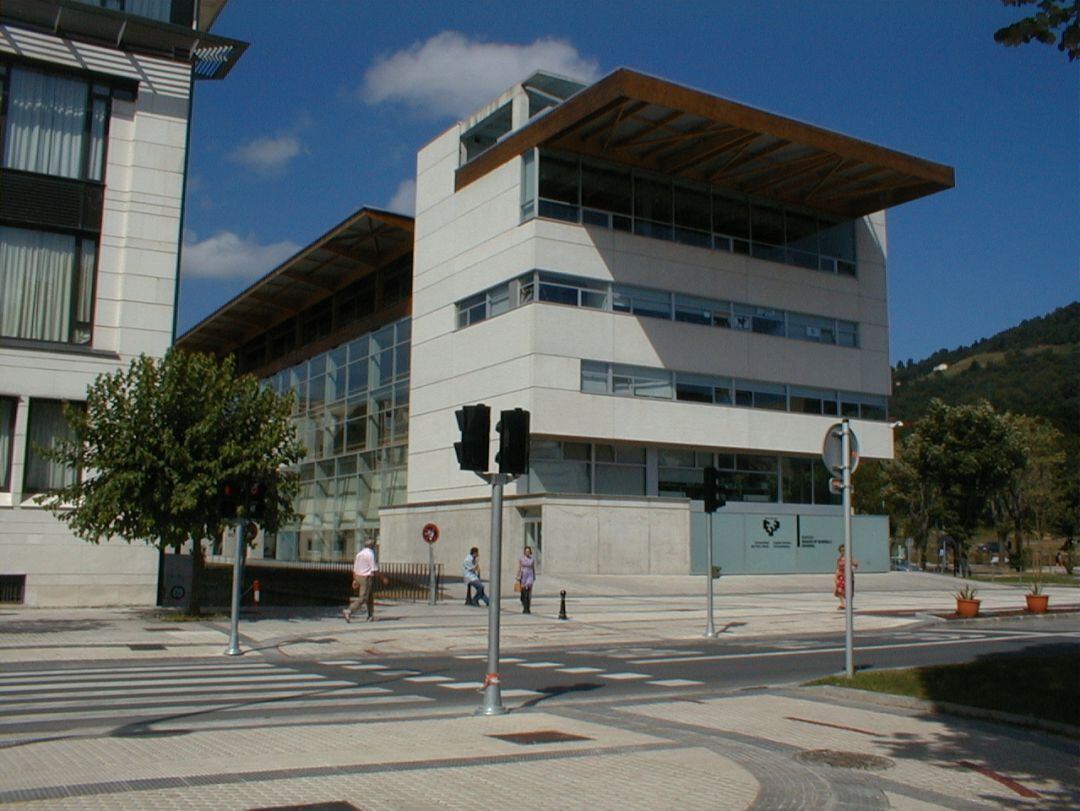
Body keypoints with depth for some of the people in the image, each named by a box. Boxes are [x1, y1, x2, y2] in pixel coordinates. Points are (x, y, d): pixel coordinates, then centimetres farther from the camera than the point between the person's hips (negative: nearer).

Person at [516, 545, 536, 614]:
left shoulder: (532, 559, 3)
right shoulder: (521, 558, -1)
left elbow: (534, 569, 9)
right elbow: (519, 568, 0)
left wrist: (534, 578, 10)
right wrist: (518, 578, -4)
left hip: (530, 576, 0)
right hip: (523, 576, 0)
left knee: (528, 593, -9)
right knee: (523, 593, 4)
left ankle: (528, 609, -6)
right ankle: (524, 608, 18)